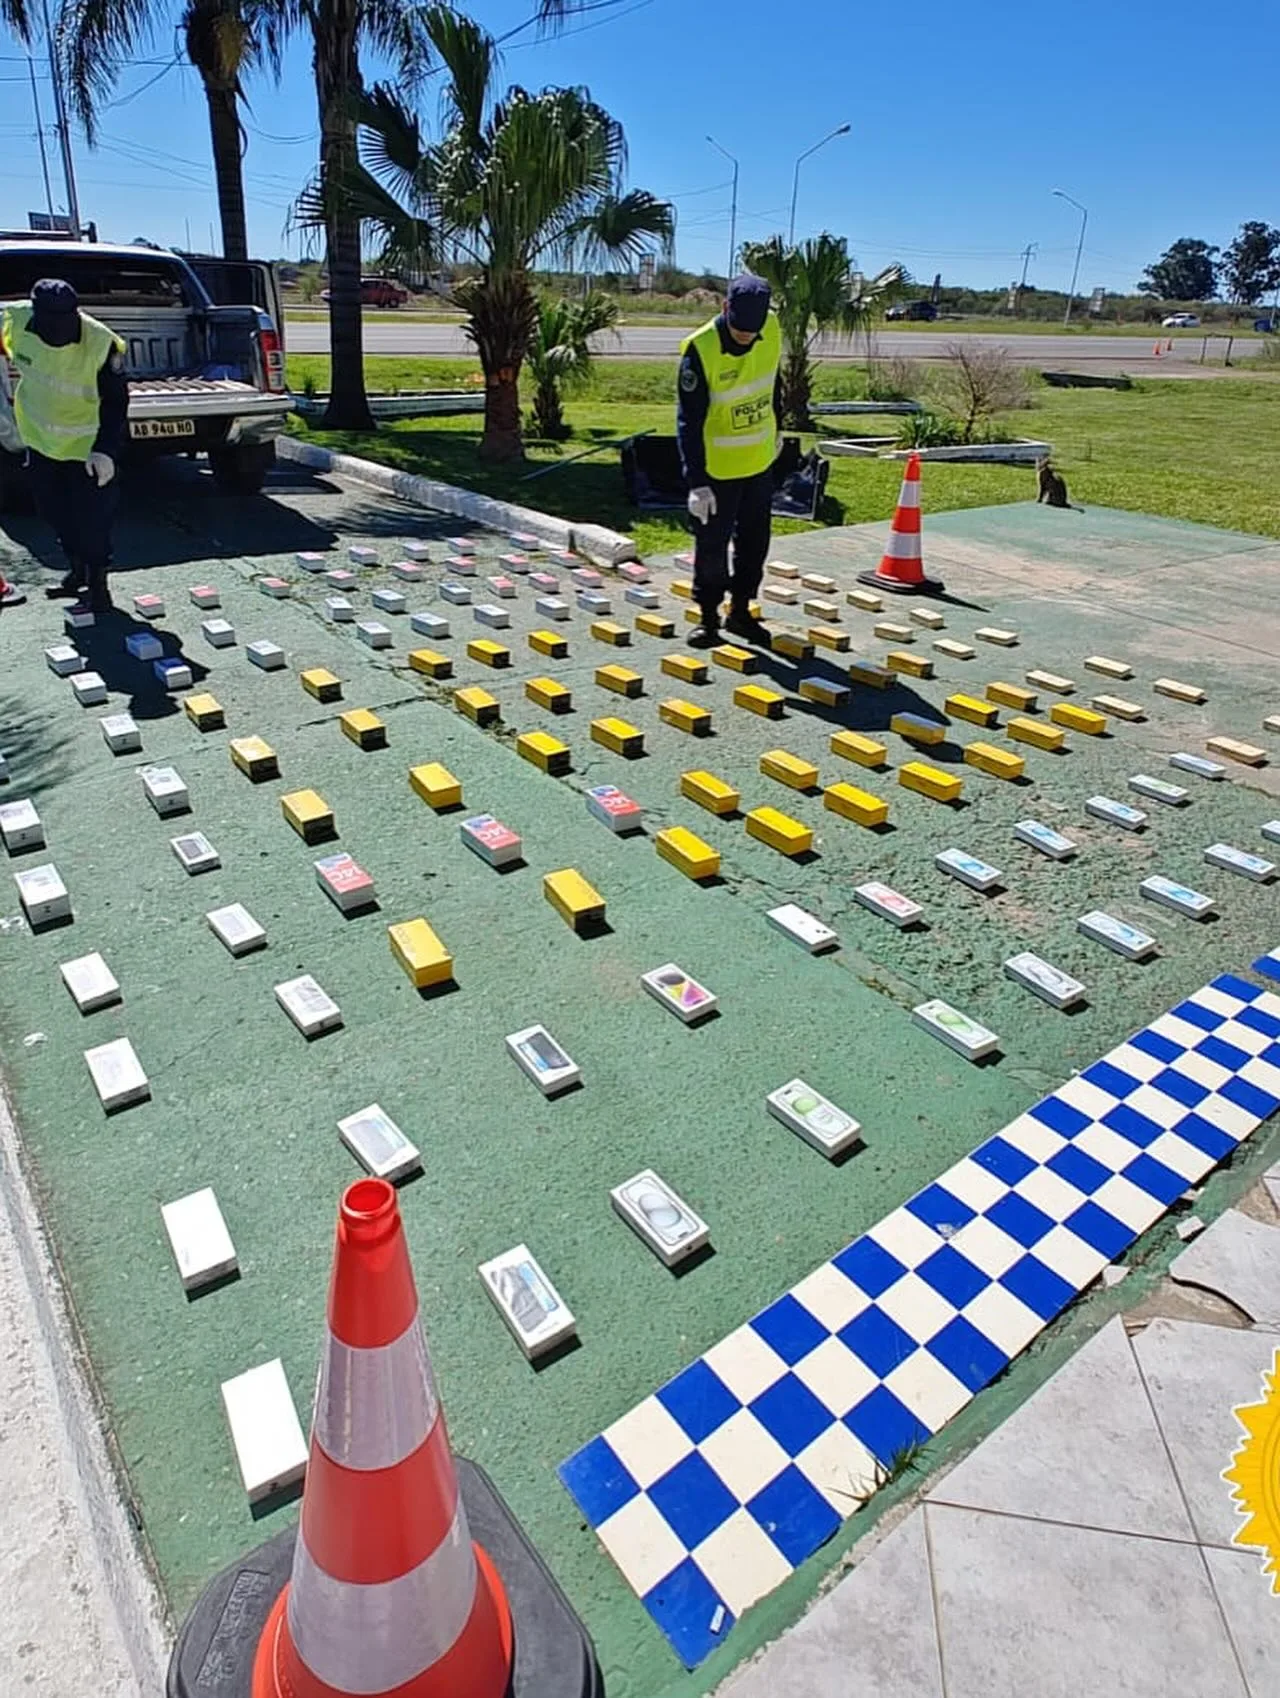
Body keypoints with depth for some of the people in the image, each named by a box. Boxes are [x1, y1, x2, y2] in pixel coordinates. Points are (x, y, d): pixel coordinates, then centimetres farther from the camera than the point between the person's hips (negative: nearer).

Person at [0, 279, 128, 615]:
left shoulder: (102, 344, -26)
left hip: (88, 445, -5)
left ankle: (97, 582, 14)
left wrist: (106, 449, -27)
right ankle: (77, 570, 34)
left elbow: (115, 403, -20)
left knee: (92, 518, -3)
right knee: (53, 512, 15)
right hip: (40, 436, 5)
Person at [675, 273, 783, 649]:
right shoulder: (700, 349, -23)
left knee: (755, 541, 13)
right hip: (716, 468, -5)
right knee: (712, 546, 3)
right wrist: (697, 482, -28)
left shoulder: (772, 330, -6)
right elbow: (688, 421, -23)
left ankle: (740, 611, 28)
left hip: (760, 462, 5)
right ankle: (708, 617, 19)